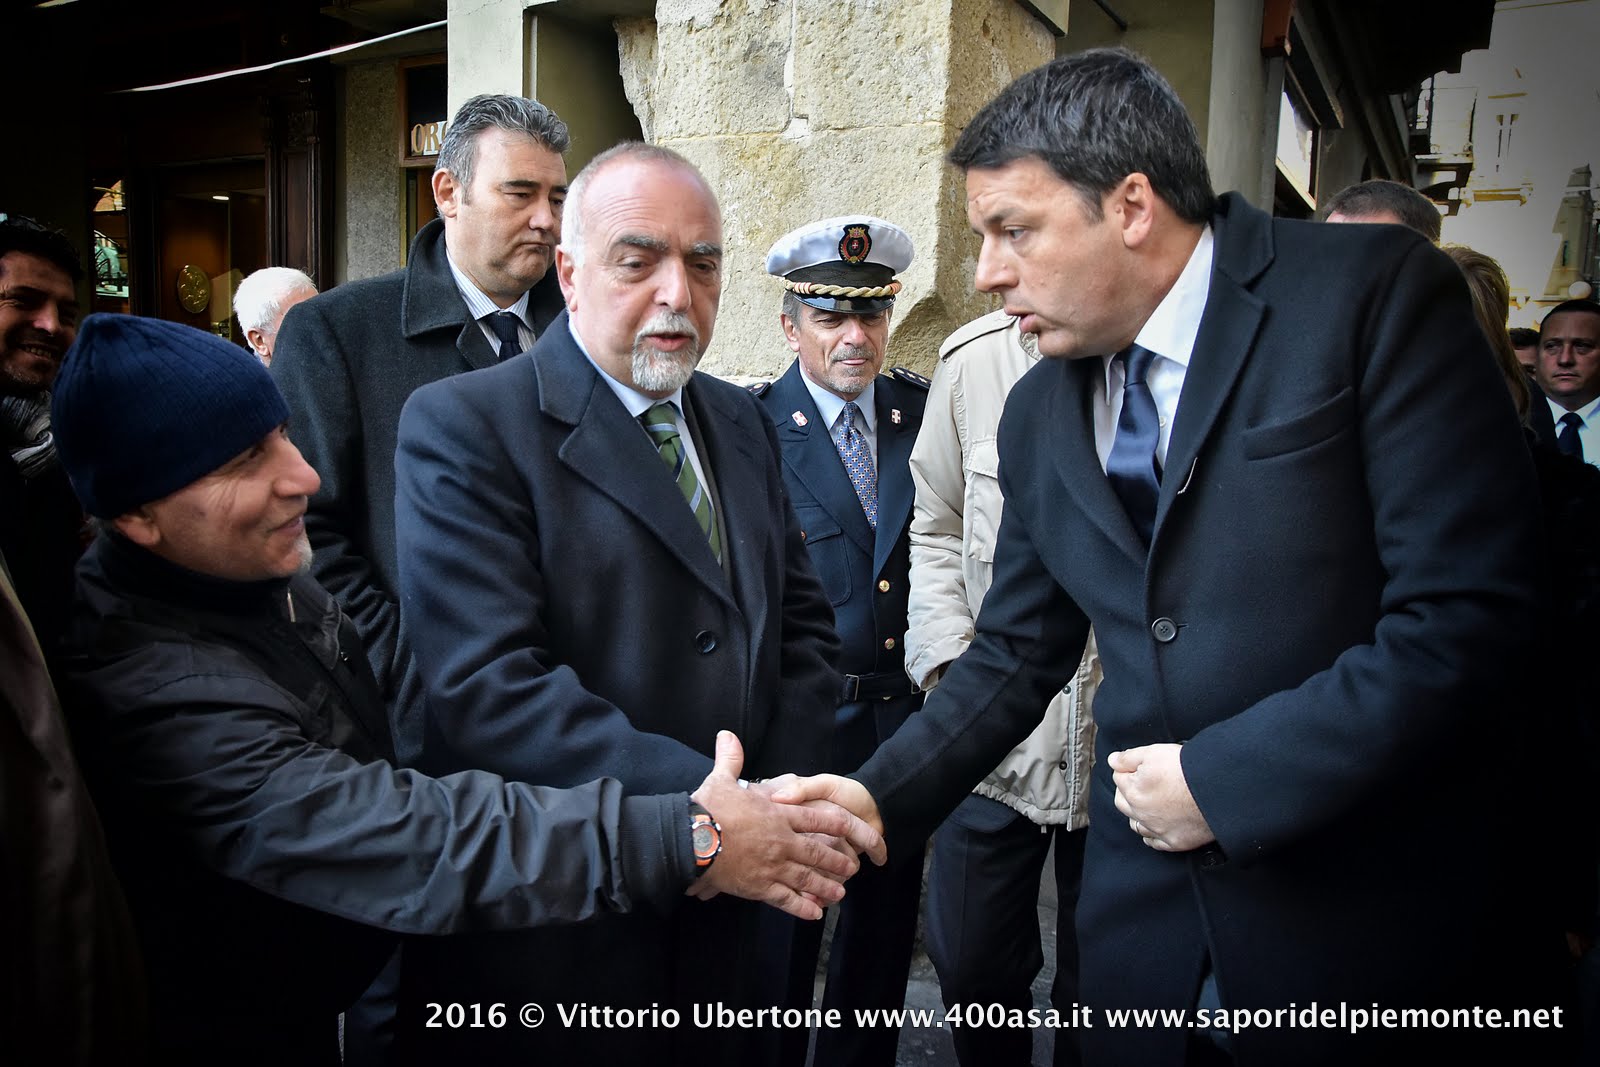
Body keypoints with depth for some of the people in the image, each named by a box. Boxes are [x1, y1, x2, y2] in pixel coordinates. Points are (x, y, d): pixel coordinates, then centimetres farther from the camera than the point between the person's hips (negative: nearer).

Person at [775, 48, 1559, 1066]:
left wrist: (1226, 778, -17)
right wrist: (880, 796, -2)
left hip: (1388, 917, -4)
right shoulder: (1038, 415, 6)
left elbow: (1469, 613, -18)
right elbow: (1017, 656, 10)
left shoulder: (1377, 293, -11)